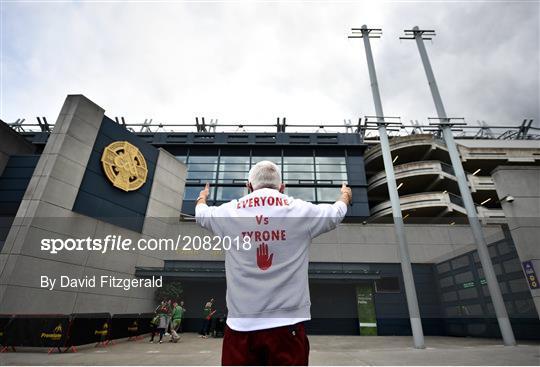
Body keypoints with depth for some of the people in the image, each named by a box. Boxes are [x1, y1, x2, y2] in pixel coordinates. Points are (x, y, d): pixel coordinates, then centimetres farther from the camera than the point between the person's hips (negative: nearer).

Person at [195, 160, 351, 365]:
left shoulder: (228, 212, 0)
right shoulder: (302, 211, -1)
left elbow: (200, 214, 23)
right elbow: (337, 212, 19)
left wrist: (202, 198, 47)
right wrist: (345, 195, 43)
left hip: (241, 325, 1)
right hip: (288, 324, 0)